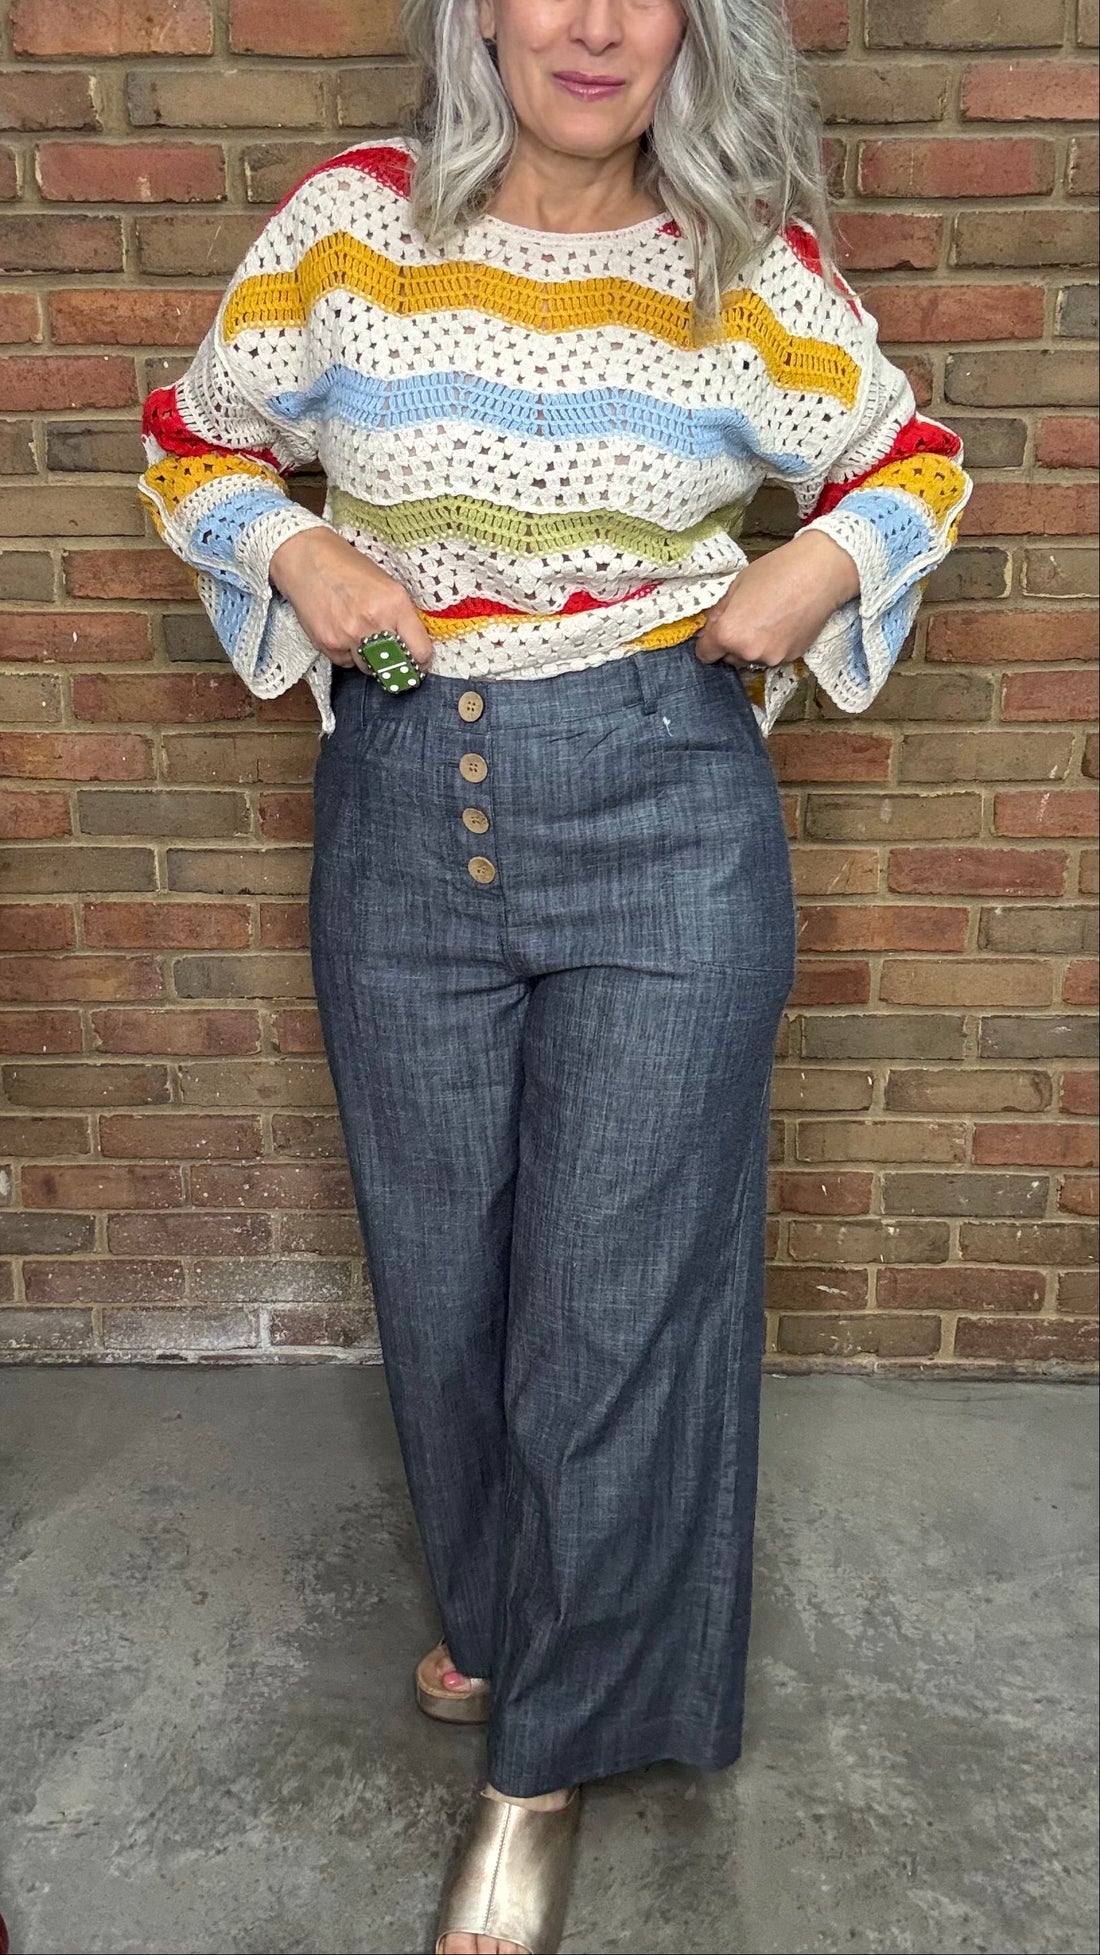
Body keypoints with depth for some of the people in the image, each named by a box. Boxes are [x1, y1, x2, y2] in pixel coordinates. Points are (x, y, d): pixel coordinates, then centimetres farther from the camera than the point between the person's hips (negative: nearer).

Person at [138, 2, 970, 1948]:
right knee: (441, 1273, 14)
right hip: (401, 811, 2)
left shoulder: (747, 261, 2)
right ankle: (492, 1606, 45)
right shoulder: (354, 219, 3)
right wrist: (293, 557, -6)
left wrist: (818, 567, -6)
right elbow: (193, 438, 14)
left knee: (620, 1299, 2)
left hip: (668, 820, -1)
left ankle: (548, 1757, 27)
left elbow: (915, 457, 14)